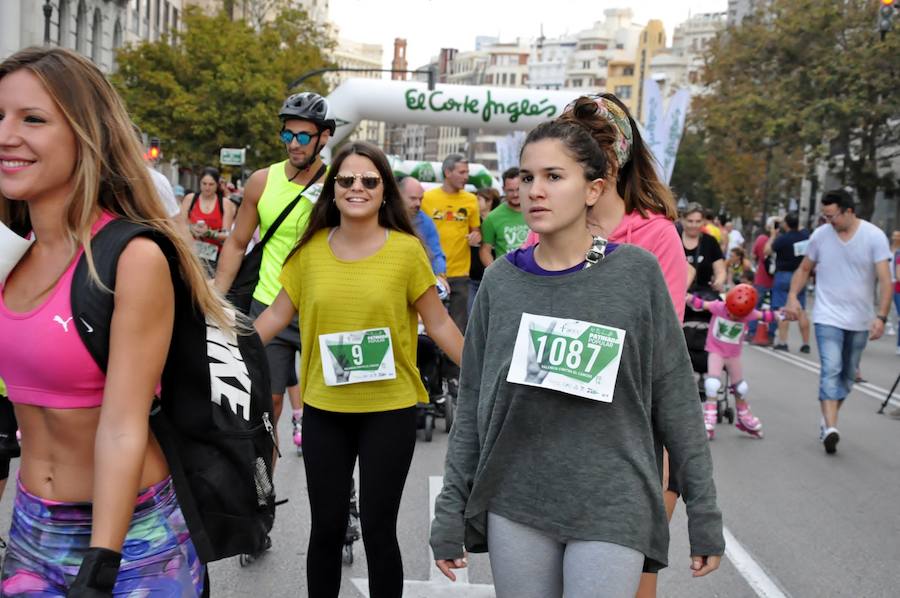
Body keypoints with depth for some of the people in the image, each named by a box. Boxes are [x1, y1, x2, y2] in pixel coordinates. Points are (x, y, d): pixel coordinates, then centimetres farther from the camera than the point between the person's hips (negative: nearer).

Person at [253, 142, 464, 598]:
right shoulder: (310, 249, 0)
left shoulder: (407, 250, -7)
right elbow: (277, 315, 7)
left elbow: (439, 324, -2)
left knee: (378, 529, 6)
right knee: (326, 527, 12)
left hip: (389, 409, -2)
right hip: (324, 409, 2)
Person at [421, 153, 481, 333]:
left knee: (459, 327, 5)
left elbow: (476, 230, 13)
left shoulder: (471, 200, 3)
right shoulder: (427, 198, -1)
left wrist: (476, 236, -10)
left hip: (459, 273, 1)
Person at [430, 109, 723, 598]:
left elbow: (675, 400, -2)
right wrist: (451, 510, 4)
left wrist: (703, 512, 0)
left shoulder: (637, 273, -5)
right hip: (514, 506, 2)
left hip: (611, 509, -2)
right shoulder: (501, 282, 1)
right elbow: (471, 405, 5)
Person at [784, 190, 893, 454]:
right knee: (831, 370, -15)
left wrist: (881, 316, -22)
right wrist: (792, 297, -4)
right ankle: (830, 428, -23)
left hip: (860, 321, 1)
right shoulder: (820, 235, -2)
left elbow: (885, 280, -13)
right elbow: (804, 269, 11)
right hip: (828, 317, -1)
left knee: (847, 374, 12)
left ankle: (827, 421, 28)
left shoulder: (874, 237, -9)